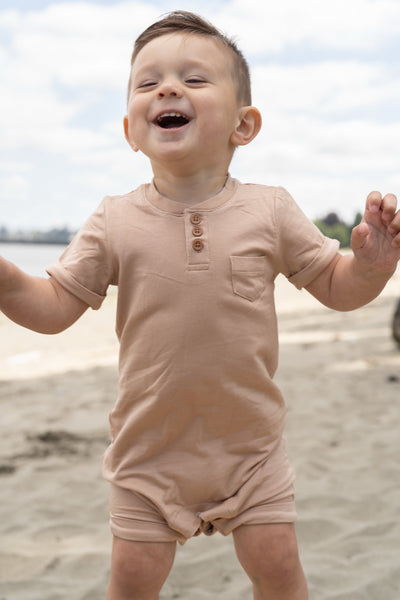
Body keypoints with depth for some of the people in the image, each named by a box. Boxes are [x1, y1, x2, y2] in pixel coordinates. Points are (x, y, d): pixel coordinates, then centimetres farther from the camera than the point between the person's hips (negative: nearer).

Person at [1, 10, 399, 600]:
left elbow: (337, 287, 2)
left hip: (250, 444, 0)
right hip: (151, 449, 0)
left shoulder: (269, 211, -5)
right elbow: (55, 308, -4)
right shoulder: (115, 222, -7)